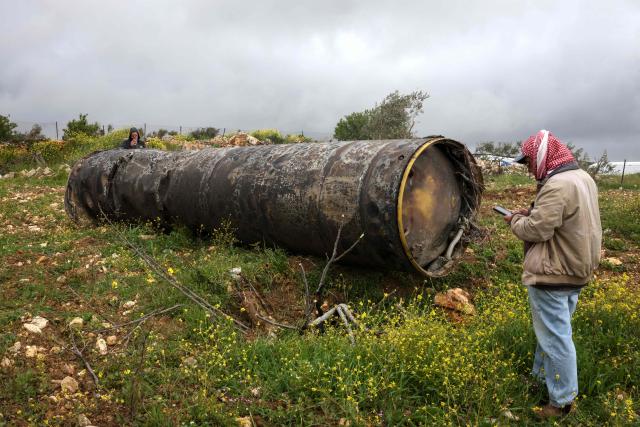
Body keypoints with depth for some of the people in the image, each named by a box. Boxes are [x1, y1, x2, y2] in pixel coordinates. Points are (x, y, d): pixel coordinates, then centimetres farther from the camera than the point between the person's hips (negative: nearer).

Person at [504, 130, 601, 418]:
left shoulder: (556, 186, -24)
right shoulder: (582, 177, 9)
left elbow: (536, 230, -25)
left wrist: (515, 220, -6)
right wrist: (531, 213, 8)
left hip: (553, 275, -10)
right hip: (577, 269, 10)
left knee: (554, 336, 1)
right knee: (554, 329, 21)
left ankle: (563, 400, 13)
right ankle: (543, 376, 36)